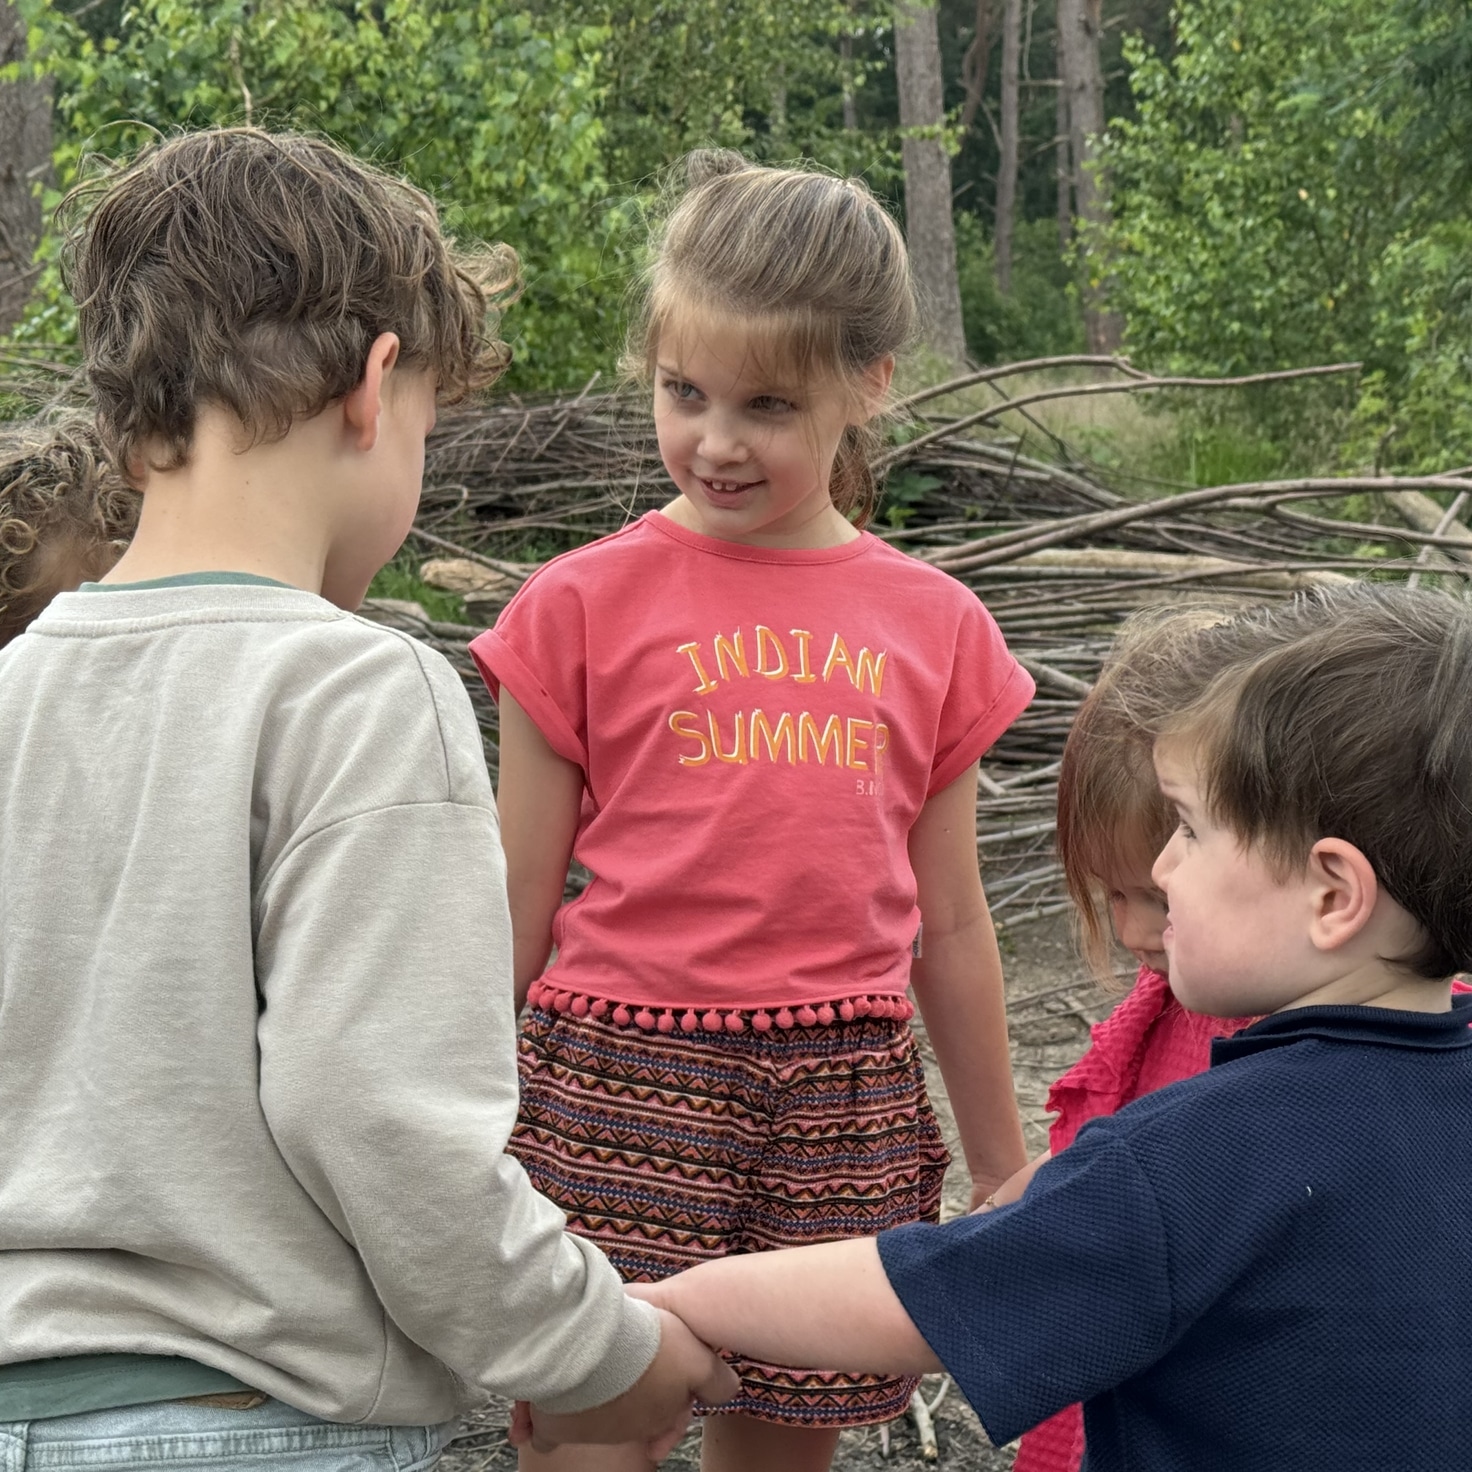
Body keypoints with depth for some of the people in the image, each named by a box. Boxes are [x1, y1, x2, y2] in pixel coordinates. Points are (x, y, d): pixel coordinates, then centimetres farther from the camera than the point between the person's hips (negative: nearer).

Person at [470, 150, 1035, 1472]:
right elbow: (514, 910, 4)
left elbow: (948, 924, 14)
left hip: (843, 1108, 3)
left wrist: (1003, 1168, 18)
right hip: (622, 1079, -2)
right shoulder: (586, 604, -1)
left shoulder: (935, 627, 6)